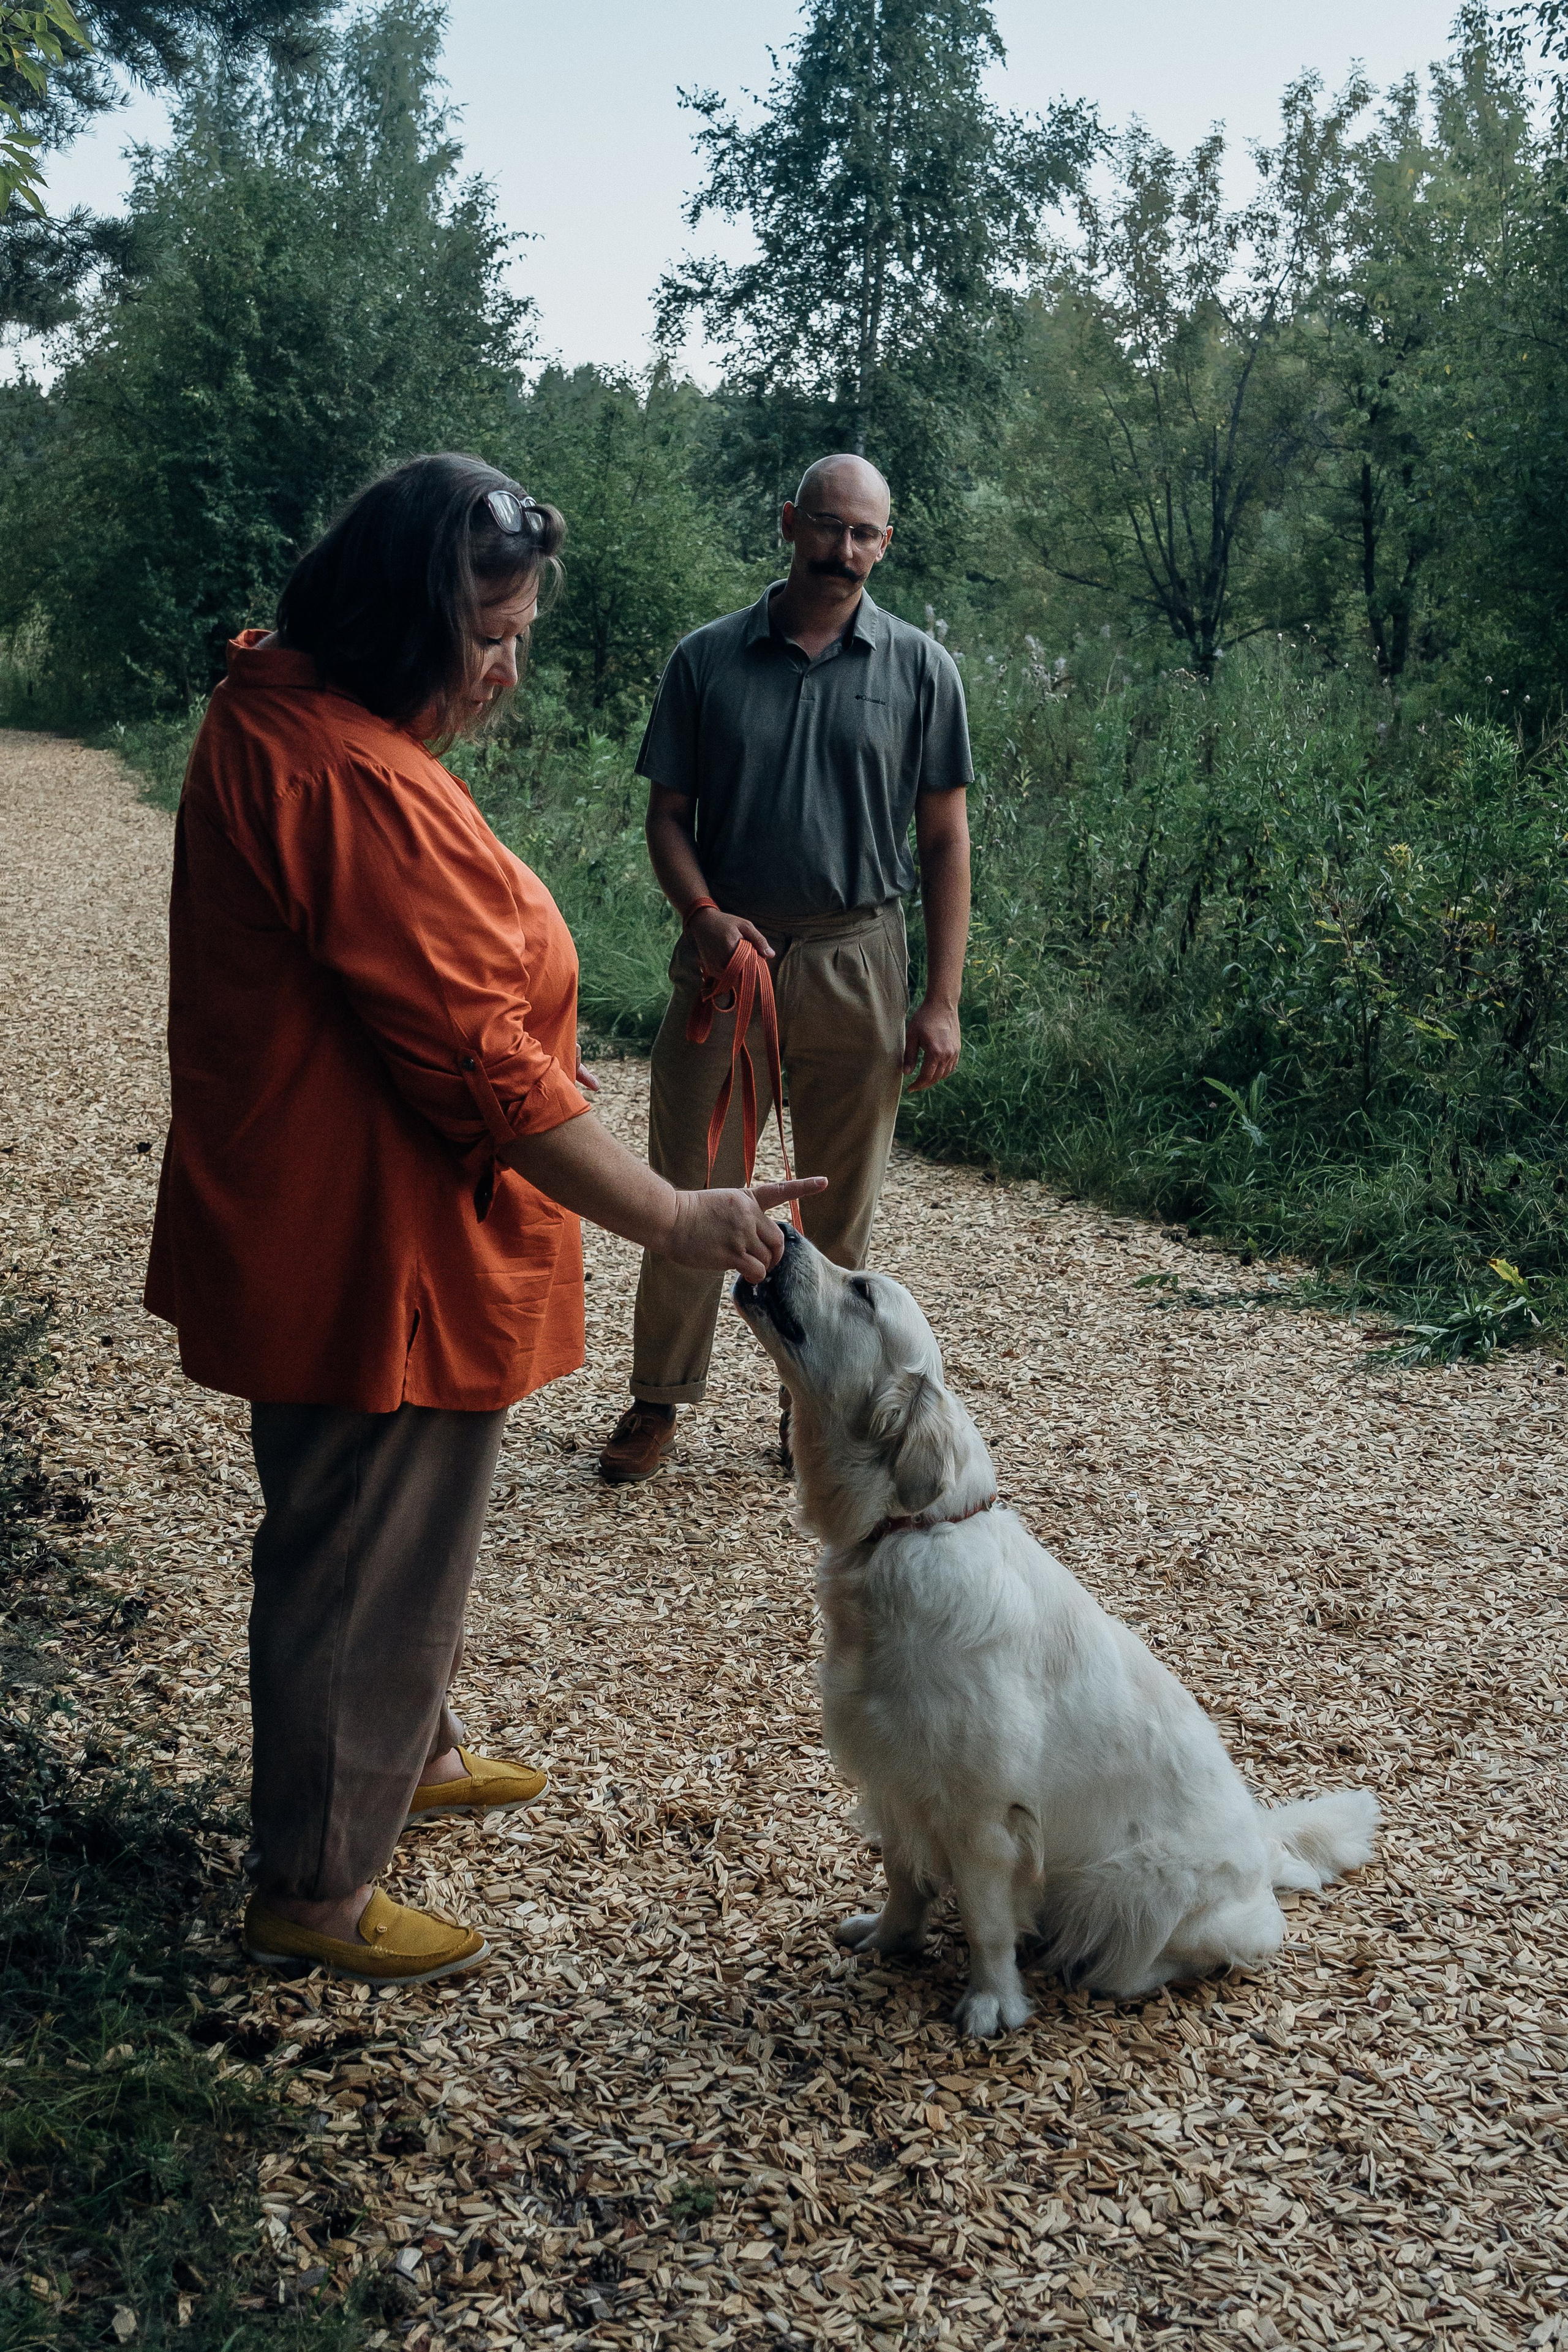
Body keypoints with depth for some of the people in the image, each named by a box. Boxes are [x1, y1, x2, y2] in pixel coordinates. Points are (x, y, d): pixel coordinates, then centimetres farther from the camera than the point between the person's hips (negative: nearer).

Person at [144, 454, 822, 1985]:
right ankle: (313, 1890, 25)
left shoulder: (276, 718, 7)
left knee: (394, 1531, 27)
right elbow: (484, 1068, -27)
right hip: (380, 1257, -10)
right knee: (363, 1562, 6)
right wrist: (675, 1223, -21)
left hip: (333, 1234, 10)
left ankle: (413, 1751, 49)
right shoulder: (353, 784, -27)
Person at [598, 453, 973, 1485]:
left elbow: (945, 836, 3)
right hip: (727, 952, 0)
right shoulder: (706, 659, 4)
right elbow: (668, 813, 7)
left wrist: (943, 1000, -3)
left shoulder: (921, 669, 3)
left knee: (840, 1207, 8)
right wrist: (704, 914, -14)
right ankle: (660, 1398, 18)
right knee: (690, 1190, 3)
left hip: (857, 964, 0)